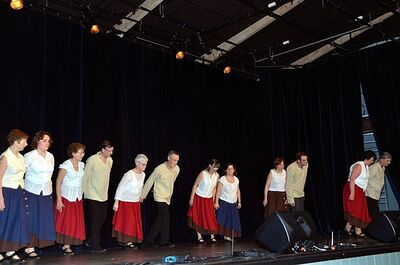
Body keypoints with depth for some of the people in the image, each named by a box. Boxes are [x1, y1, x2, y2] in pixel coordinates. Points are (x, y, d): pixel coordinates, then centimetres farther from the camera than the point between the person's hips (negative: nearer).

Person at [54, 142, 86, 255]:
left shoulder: (81, 165, 4)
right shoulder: (66, 165, -14)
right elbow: (58, 182, -13)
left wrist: (81, 195, 5)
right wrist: (59, 200, -17)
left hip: (77, 198, 6)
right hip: (66, 198, -6)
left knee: (75, 222, 4)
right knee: (65, 222, 0)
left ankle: (67, 245, 12)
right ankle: (66, 245, 9)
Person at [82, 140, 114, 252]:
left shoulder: (110, 160, 6)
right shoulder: (92, 160, -14)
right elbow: (85, 177, -9)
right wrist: (83, 193, -7)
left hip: (104, 196, 7)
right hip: (92, 196, -7)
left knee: (101, 219, 10)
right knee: (95, 220, -4)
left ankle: (90, 241, 25)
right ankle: (95, 246, 5)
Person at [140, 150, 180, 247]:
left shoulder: (177, 169, -1)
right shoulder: (160, 169, -17)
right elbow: (150, 181, -8)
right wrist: (143, 195, -3)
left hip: (168, 197, 7)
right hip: (160, 197, -7)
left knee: (160, 220, 9)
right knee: (165, 217, -11)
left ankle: (149, 241, 18)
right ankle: (164, 241, 3)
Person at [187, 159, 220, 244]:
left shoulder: (217, 175, -4)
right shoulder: (203, 173, -17)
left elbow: (214, 188, 7)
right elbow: (195, 185, -11)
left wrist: (213, 201, 8)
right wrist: (191, 199, -11)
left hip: (209, 199, 3)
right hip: (199, 198, -3)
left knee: (210, 218, -1)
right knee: (198, 218, 2)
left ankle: (212, 236, 9)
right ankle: (199, 236, 11)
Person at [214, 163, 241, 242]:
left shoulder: (236, 179, 7)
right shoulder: (222, 179, -8)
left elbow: (238, 191, 13)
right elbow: (218, 191, -10)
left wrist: (239, 201, 10)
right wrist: (216, 202, -15)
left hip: (233, 203, 5)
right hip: (224, 202, -5)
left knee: (232, 220, 2)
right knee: (223, 219, -8)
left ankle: (228, 236, 8)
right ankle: (224, 235, -2)